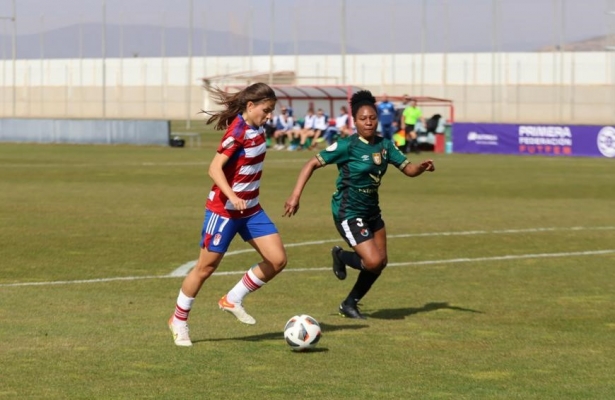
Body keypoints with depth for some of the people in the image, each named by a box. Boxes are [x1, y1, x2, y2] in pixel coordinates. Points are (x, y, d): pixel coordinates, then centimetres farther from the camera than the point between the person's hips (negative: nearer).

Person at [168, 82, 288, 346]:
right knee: (206, 267, 2)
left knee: (277, 260, -1)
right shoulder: (237, 132, -21)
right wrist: (232, 197, -39)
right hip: (224, 210, -8)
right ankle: (179, 321, 19)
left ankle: (233, 300, 16)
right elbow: (215, 168, -27)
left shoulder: (256, 129, 3)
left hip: (250, 209, 8)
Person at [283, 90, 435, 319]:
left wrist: (422, 168, -18)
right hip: (349, 213, -8)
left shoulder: (384, 145, 3)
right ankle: (340, 256, 16)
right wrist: (296, 195, -23)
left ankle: (349, 305, 28)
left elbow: (408, 169, 6)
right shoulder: (347, 146, -16)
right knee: (373, 261, -17)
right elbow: (313, 164, -15)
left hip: (371, 211, 8)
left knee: (381, 261, 10)